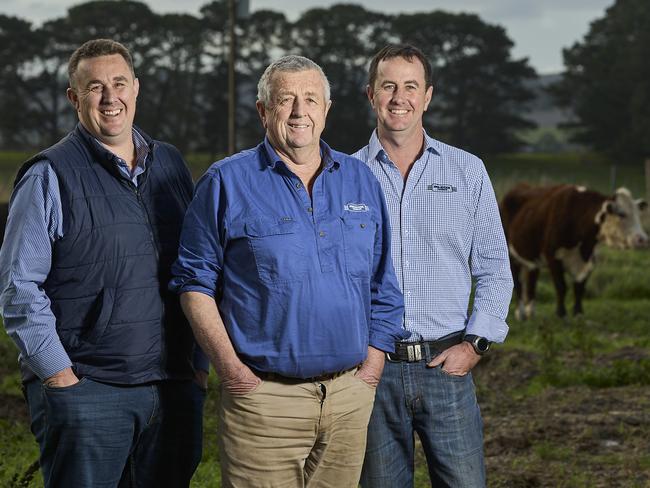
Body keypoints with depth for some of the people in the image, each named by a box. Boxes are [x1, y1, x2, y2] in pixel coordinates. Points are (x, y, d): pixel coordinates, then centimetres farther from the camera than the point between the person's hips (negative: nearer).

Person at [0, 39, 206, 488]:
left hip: (172, 385, 5)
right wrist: (59, 376, -11)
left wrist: (200, 362, 10)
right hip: (84, 390, -5)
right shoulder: (50, 176, -3)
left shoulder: (171, 165, 13)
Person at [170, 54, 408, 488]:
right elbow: (195, 282, -1)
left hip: (350, 398, 4)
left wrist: (371, 370, 4)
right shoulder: (227, 183, -1)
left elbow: (384, 288, 14)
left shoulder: (361, 181, 11)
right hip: (263, 397, -4)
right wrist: (230, 369, -9)